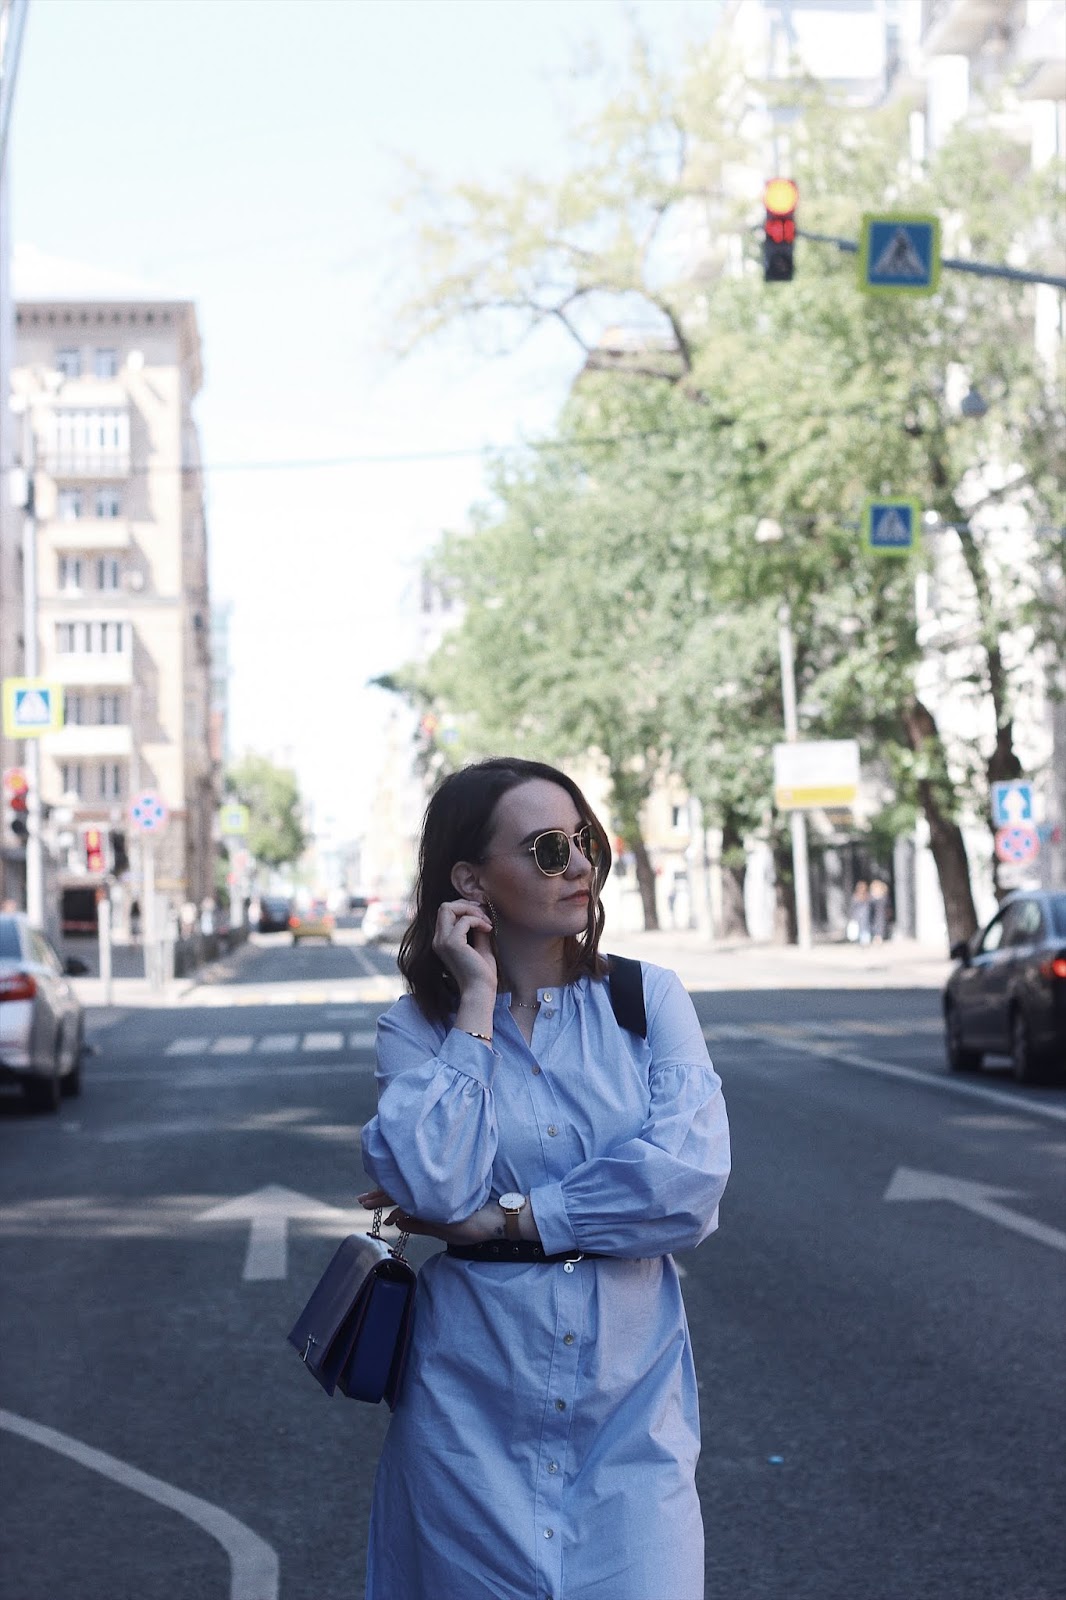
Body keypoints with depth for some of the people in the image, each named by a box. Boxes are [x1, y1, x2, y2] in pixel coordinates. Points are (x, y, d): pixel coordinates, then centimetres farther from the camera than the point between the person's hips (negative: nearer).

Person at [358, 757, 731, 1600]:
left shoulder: (649, 998, 1)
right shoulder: (418, 1025, 0)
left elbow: (691, 1175, -14)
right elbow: (433, 1188, -17)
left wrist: (498, 1217, -14)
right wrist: (477, 1004, -12)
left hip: (629, 1396, 0)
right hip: (476, 1403, 0)